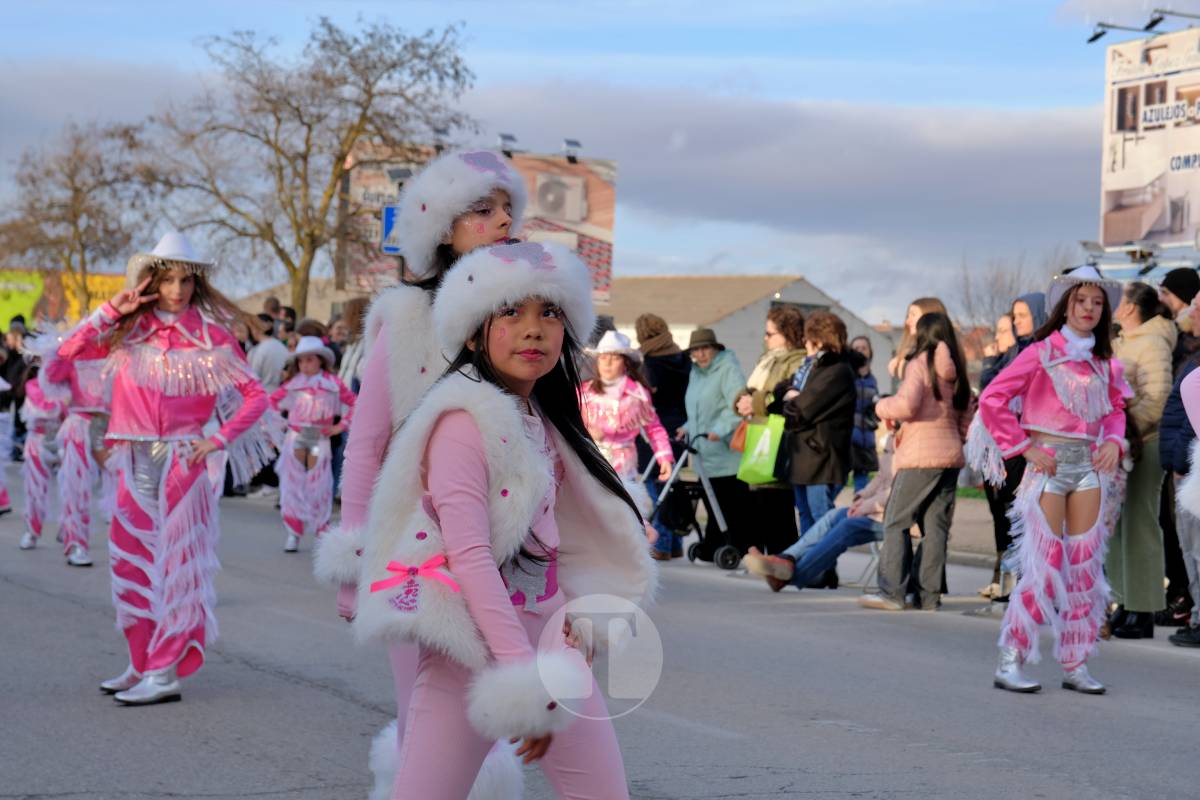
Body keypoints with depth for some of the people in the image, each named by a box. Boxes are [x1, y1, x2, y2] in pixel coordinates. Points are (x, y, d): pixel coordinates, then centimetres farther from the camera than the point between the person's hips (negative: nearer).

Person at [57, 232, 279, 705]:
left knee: (176, 561, -4)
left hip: (184, 458, -4)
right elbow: (69, 351, -1)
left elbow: (255, 396, 0)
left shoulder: (210, 335, -2)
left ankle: (166, 674, -4)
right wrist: (113, 310, -6)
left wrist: (220, 439, -9)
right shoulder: (129, 331, 7)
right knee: (131, 560, 8)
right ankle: (141, 663, 20)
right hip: (137, 460, 4)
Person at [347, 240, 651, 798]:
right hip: (477, 644, -8)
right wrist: (523, 675, -24)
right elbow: (467, 553, -19)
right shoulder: (466, 418, -11)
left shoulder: (543, 423, 13)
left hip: (550, 641, 8)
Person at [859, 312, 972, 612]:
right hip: (951, 454, 6)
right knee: (936, 525, 6)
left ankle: (892, 592, -8)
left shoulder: (920, 364, -6)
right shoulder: (957, 372, 13)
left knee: (895, 522, -1)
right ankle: (930, 596, 4)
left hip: (920, 455, -6)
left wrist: (883, 407, 0)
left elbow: (906, 404, -19)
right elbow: (966, 421, 13)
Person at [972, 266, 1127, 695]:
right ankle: (1010, 661, -1)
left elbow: (1116, 408, 24)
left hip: (1089, 467, 5)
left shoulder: (1104, 362, 10)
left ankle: (1075, 664, 12)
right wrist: (1024, 448, -11)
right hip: (1049, 466, -5)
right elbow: (991, 398, -10)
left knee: (1085, 567, 5)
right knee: (1044, 566, -8)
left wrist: (1114, 442, 3)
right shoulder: (1042, 353, -6)